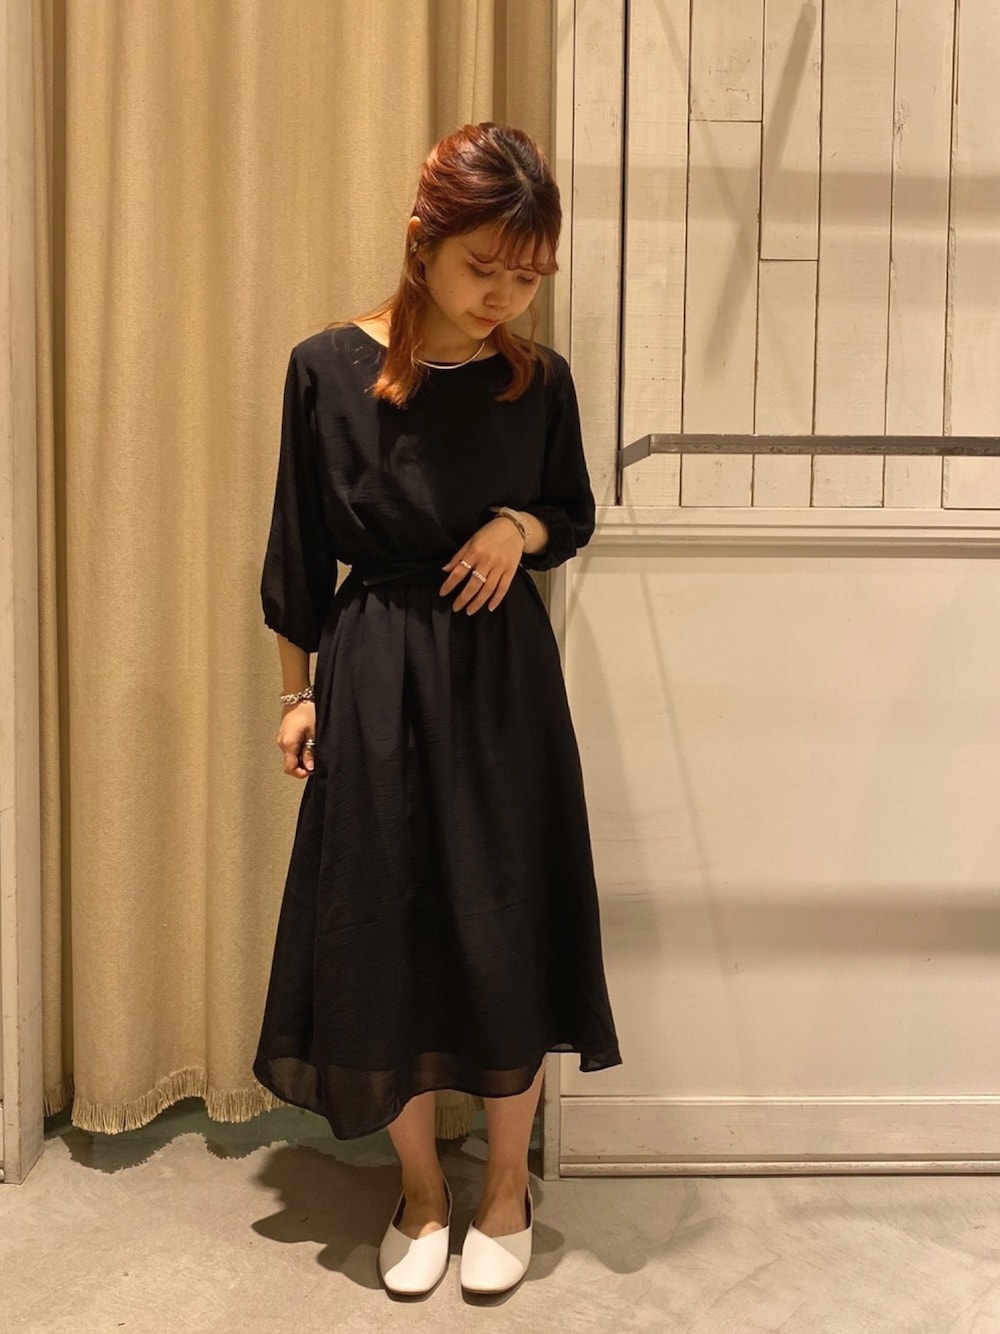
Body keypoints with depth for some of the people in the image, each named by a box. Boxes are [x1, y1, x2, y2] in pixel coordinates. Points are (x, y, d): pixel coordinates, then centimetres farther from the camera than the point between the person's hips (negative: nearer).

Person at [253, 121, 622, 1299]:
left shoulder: (538, 380, -3)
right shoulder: (328, 369, -7)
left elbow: (575, 518, 12)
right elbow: (299, 551, 1)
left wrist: (523, 528, -10)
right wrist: (299, 694, 4)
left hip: (503, 682, 1)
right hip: (374, 682, 0)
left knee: (506, 934, 5)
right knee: (380, 937, 6)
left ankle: (506, 1191, 27)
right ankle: (422, 1194, 27)